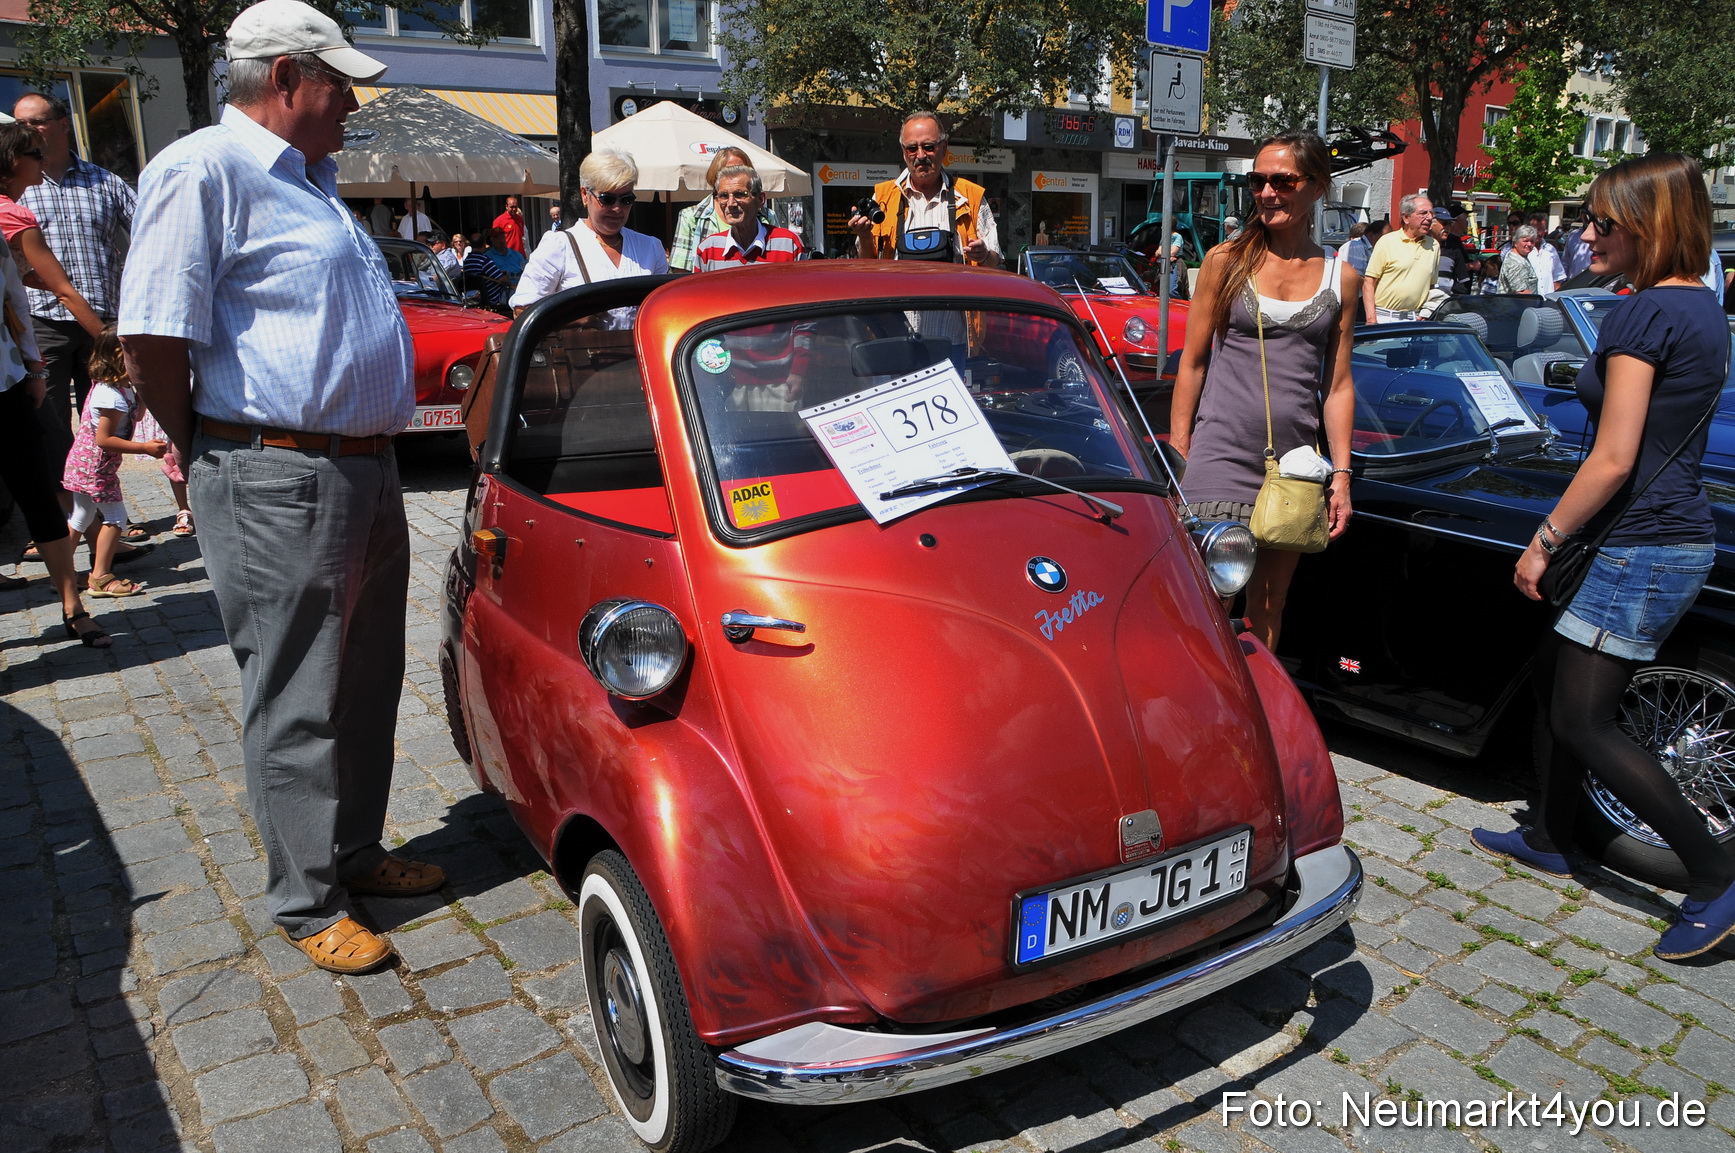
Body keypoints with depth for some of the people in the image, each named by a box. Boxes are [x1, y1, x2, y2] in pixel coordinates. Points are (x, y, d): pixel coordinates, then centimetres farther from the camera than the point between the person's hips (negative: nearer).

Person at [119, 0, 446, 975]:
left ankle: (357, 853, 33)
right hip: (281, 490, -9)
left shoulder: (313, 182, 19)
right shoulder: (204, 169, -11)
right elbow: (152, 340, -17)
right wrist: (220, 458, -5)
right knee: (295, 706, 1)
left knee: (367, 687, 17)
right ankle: (309, 904, 15)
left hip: (368, 474, 9)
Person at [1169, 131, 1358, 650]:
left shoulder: (1341, 277, 7)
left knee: (1268, 610, 11)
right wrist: (1177, 454, -3)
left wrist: (1341, 474, 4)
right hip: (1222, 453, -2)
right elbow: (1192, 363, 2)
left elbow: (1338, 384, 9)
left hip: (1295, 462, 3)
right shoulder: (1226, 260, 1)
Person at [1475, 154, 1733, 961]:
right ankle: (1550, 840, 32)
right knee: (1555, 681, 18)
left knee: (1583, 721, -2)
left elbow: (1613, 461, -21)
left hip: (1640, 547, -10)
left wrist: (1544, 540, -12)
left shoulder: (1643, 315, -18)